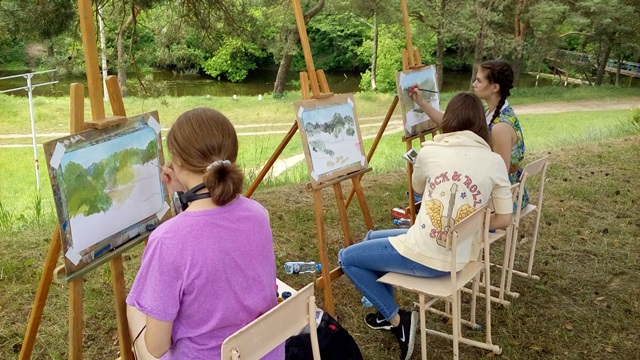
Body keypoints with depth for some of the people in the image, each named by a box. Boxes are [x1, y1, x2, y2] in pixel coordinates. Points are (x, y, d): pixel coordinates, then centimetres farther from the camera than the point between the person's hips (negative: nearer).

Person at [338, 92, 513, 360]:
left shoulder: (429, 151, -7)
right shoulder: (495, 161, -2)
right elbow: (504, 219, 1)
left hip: (425, 256, -6)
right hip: (460, 256, 6)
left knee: (347, 258, 15)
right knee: (374, 238, 29)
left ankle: (396, 319, 11)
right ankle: (387, 314, 35)